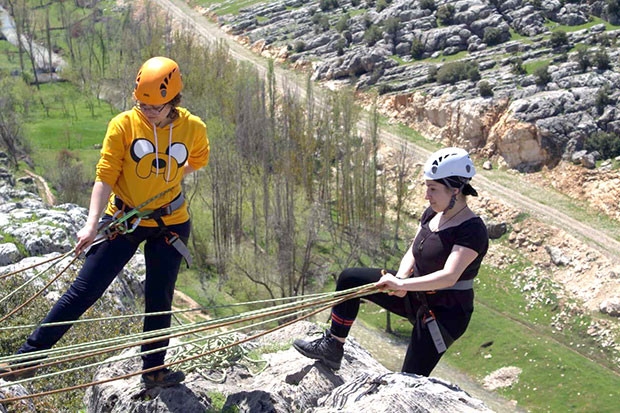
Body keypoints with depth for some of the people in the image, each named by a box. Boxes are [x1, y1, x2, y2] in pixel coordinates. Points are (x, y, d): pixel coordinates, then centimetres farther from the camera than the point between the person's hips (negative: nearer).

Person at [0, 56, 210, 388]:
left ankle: (154, 370, 28)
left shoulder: (193, 128, -9)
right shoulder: (123, 125, -15)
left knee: (159, 299, 10)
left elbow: (198, 160, 14)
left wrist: (166, 178, 2)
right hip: (122, 219, -1)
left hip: (170, 224, 2)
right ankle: (28, 356, 5)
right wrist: (92, 224, -26)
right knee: (83, 291, -3)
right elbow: (105, 175, -17)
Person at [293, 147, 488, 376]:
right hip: (414, 297, 8)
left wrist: (402, 284, -37)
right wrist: (401, 278, -18)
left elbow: (449, 276, -35)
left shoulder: (473, 230, -25)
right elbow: (412, 254, 3)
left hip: (445, 314, -8)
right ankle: (332, 348, 15)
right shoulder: (432, 213, 1)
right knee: (349, 279, 4)